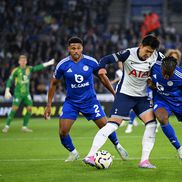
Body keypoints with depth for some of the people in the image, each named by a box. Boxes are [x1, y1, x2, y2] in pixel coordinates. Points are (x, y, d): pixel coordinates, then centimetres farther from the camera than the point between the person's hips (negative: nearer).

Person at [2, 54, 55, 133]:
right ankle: (7, 126, -8)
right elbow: (10, 80, -8)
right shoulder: (16, 70, -7)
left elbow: (38, 67, 3)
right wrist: (7, 91, -16)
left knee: (29, 109, -3)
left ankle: (24, 127, 7)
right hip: (18, 93, -5)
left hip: (26, 93, 5)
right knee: (14, 108, -15)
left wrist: (48, 63, -4)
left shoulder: (29, 69, 6)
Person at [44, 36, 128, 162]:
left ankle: (118, 146, 26)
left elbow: (103, 78, 6)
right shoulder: (63, 65, -10)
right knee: (63, 131, -13)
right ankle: (73, 153, 14)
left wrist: (114, 93, 8)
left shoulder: (91, 62, -11)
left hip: (90, 100, 0)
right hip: (71, 102, 0)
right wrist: (49, 105, 2)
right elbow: (53, 84, 3)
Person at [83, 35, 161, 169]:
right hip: (125, 94, -5)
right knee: (113, 124, -14)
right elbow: (107, 59, -20)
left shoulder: (156, 56, -7)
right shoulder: (129, 54, -18)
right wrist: (102, 67, -42)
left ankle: (144, 161, -5)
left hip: (142, 96, 5)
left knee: (152, 123, -12)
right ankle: (90, 156, -14)